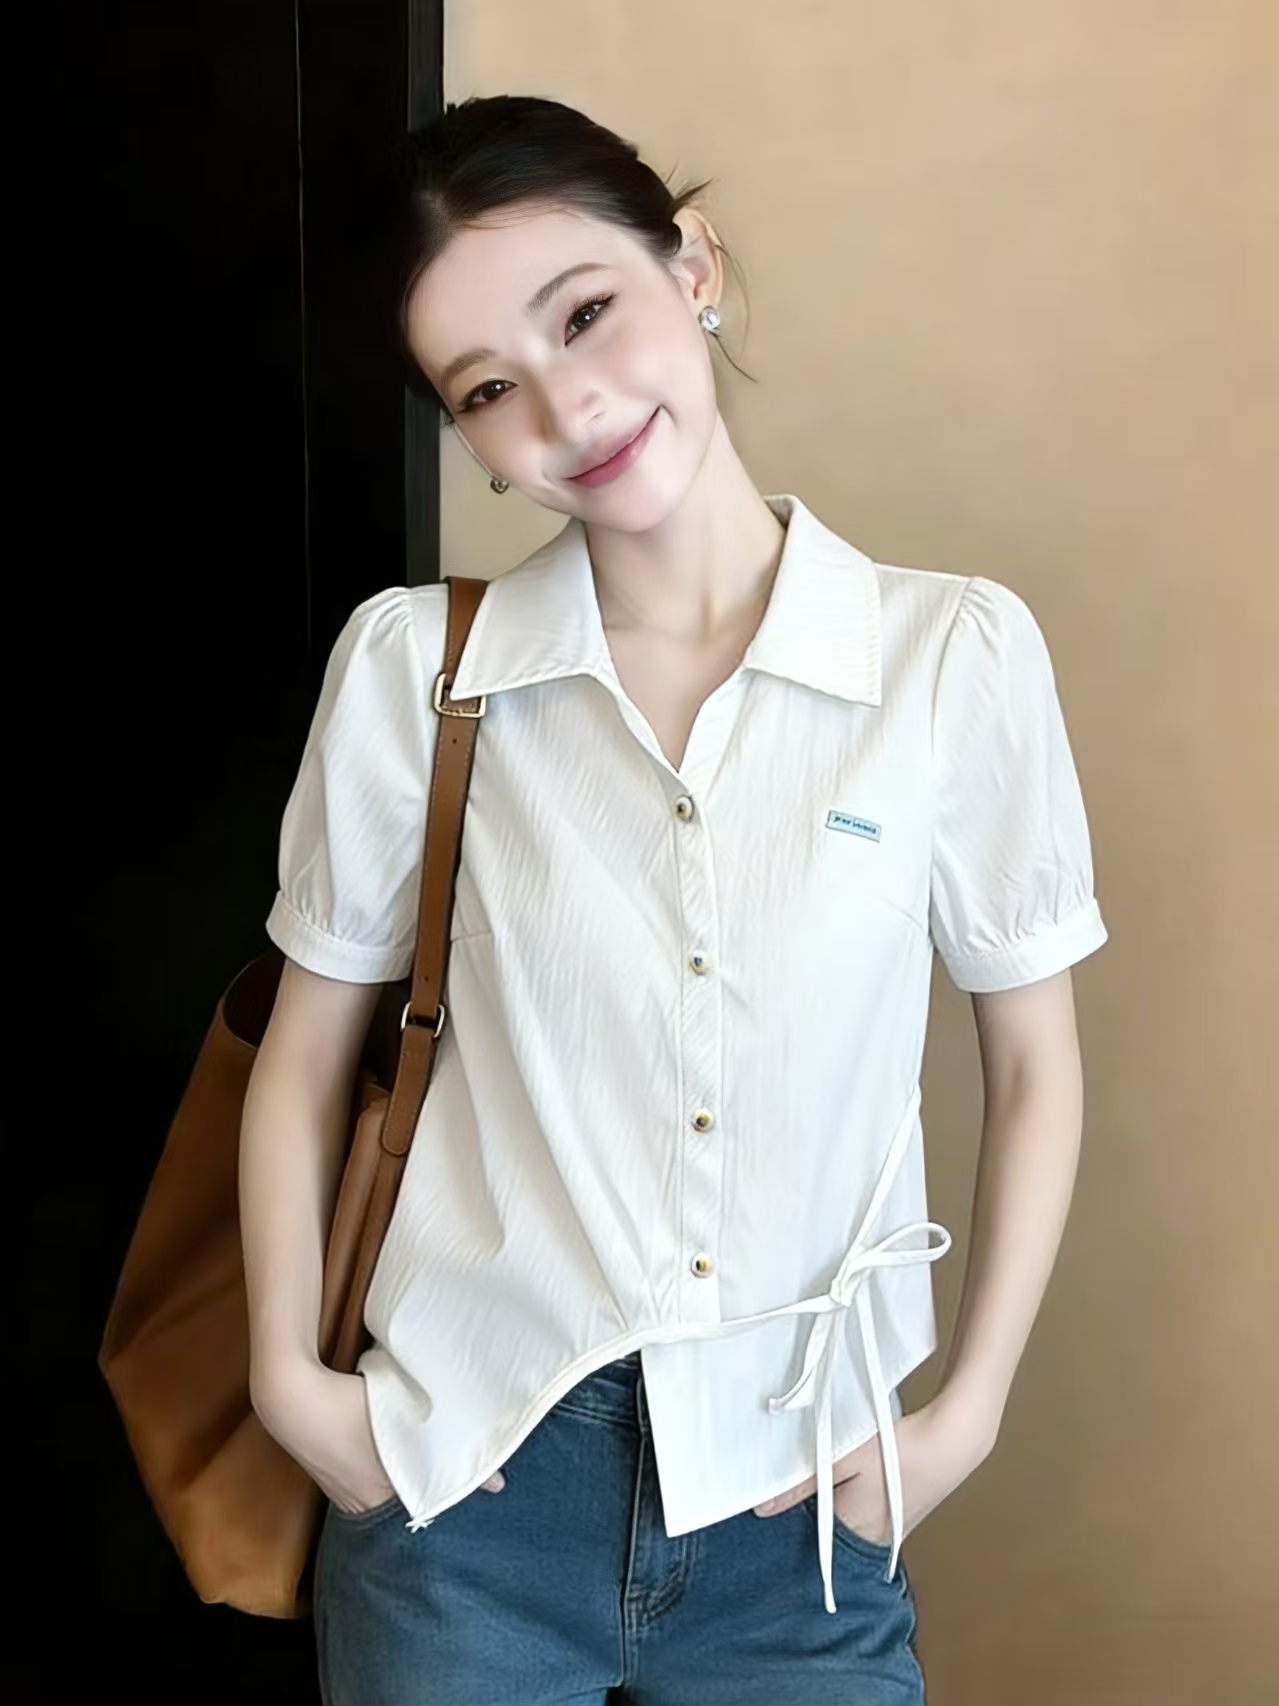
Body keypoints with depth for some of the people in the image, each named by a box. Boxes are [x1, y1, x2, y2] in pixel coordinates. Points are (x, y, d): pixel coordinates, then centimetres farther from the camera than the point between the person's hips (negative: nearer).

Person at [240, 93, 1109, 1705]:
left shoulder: (959, 657, -9)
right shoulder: (412, 665, -8)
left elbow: (1033, 1067, 1)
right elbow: (306, 1052, 3)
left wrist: (968, 1411, -2)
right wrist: (289, 1371, 0)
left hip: (801, 1510, 0)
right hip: (467, 1488, 1)